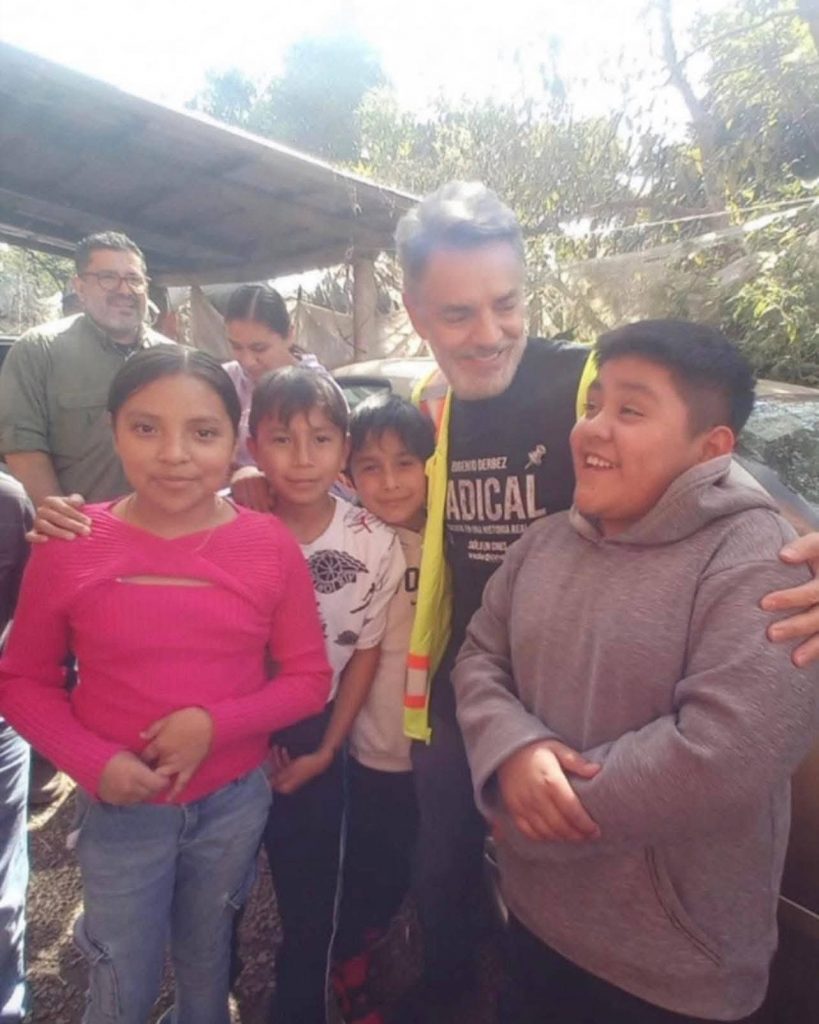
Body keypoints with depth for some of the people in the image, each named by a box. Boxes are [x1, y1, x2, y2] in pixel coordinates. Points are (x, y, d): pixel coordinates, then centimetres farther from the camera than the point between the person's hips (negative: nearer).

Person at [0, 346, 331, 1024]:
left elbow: (310, 678, -8)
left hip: (237, 800, 1)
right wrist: (95, 764, -17)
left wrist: (215, 723, -21)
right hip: (121, 810, -1)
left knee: (207, 962, 27)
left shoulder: (270, 544, -13)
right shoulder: (69, 547, -14)